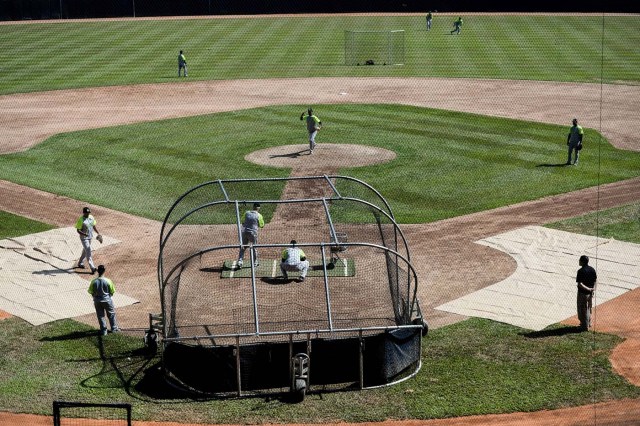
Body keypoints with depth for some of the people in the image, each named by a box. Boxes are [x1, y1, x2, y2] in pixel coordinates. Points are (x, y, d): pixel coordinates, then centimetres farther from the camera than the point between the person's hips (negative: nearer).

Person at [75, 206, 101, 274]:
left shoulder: (91, 217, 0)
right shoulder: (81, 220, -20)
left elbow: (94, 226, 11)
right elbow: (78, 230, -19)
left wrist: (98, 233, 3)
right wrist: (84, 234, -36)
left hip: (90, 237, 8)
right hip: (84, 238, -8)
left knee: (85, 250, 22)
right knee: (88, 252, -9)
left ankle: (80, 263, 42)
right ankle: (92, 268, -10)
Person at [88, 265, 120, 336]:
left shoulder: (94, 281, -15)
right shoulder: (108, 281, -19)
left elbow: (91, 292, -5)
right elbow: (112, 292, -9)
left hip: (97, 301, 1)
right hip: (107, 300, -1)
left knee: (100, 316, 15)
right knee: (111, 314, 18)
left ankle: (103, 331, 21)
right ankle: (114, 328, 29)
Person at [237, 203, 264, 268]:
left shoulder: (247, 213, 4)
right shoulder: (259, 215, -7)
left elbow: (242, 221, 17)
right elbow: (262, 225, 3)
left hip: (244, 232, 3)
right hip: (253, 233, -3)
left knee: (242, 248, 11)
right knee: (254, 248, 14)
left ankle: (240, 261, -2)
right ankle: (255, 262, 25)